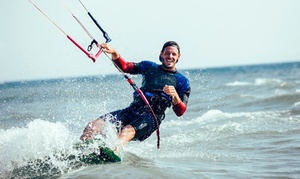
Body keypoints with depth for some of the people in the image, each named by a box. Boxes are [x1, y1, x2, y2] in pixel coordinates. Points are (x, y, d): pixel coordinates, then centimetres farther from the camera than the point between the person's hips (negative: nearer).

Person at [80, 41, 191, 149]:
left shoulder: (182, 81, 11)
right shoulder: (149, 67, 21)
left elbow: (180, 112, 2)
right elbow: (124, 67, 11)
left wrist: (175, 96, -19)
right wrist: (114, 53, -9)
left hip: (151, 117, -4)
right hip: (132, 110, 4)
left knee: (127, 131, -37)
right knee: (93, 126, -16)